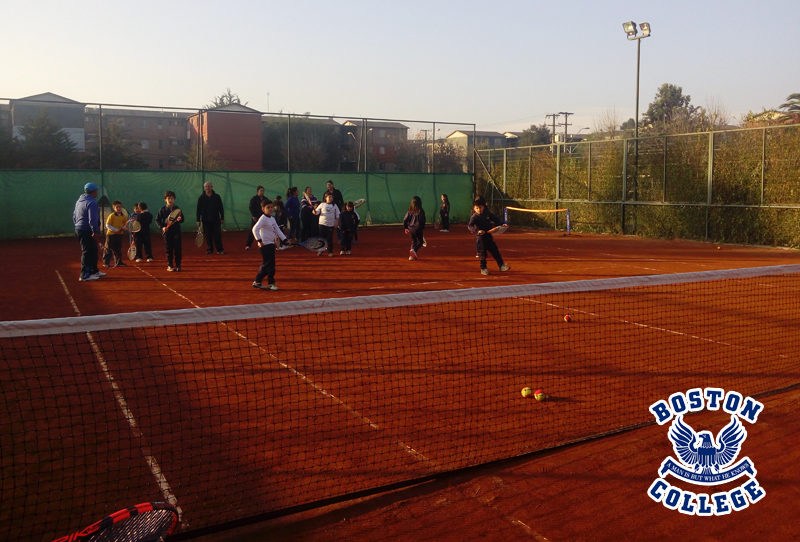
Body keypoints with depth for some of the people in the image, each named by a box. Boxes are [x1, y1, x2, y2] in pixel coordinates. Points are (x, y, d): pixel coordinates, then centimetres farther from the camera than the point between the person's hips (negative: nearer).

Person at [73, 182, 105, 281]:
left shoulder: (79, 201, 16)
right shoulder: (91, 202, -16)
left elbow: (74, 216, 23)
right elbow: (92, 219, -23)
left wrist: (77, 225, 26)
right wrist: (95, 232, -22)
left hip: (79, 229, 10)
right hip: (87, 232, -10)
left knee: (93, 251, 19)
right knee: (87, 253, -6)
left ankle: (94, 271, 29)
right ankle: (84, 275, -5)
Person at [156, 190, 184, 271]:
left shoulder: (177, 209, 5)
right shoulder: (162, 210, 3)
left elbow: (182, 219, 9)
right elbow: (157, 220, 7)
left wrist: (179, 219, -15)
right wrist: (162, 227, -7)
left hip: (176, 231, 1)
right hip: (167, 231, -1)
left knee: (177, 249, 0)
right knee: (169, 249, 2)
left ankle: (178, 265, 8)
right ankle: (170, 265, 9)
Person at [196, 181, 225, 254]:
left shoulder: (217, 197, 4)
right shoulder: (201, 198, 4)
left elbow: (221, 208, 6)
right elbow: (199, 210, 5)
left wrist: (222, 218, 2)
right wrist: (198, 220, 1)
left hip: (216, 219, -1)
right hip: (206, 220, 1)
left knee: (217, 234, -4)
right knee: (208, 235, 4)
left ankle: (219, 249, 0)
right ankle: (210, 249, 12)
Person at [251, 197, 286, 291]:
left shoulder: (272, 219, 15)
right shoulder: (263, 218, -12)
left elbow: (277, 230, 18)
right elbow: (255, 229, -20)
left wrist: (284, 239, 9)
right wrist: (259, 241, -23)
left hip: (271, 244, 9)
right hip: (265, 245, -9)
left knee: (266, 264, 13)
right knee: (270, 264, -8)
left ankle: (257, 282, 22)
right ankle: (271, 283, -1)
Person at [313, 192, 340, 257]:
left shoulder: (334, 206, 7)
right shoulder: (322, 205, 4)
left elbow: (337, 215, 8)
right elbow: (317, 212, 2)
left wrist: (336, 223, 1)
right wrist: (314, 211, -19)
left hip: (331, 225, 0)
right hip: (322, 224, 0)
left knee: (330, 239, 3)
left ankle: (330, 252, 10)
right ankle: (320, 251, 12)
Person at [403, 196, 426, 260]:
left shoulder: (410, 211, 6)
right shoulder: (420, 211, -8)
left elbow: (405, 219, 8)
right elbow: (422, 221, -12)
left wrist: (405, 228, 18)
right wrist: (423, 230, -7)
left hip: (410, 228, 5)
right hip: (418, 229, -5)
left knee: (413, 242, 18)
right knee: (420, 242, 5)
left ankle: (411, 255, 11)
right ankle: (413, 250, -23)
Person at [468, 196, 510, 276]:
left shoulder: (488, 214, 4)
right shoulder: (474, 217, -10)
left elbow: (496, 219, 13)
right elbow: (470, 226, -21)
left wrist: (502, 224, -2)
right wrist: (477, 230, -35)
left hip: (489, 236, 5)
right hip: (480, 238, -5)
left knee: (495, 251, 9)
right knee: (482, 253, 1)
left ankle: (501, 265, 17)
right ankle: (483, 268, 14)